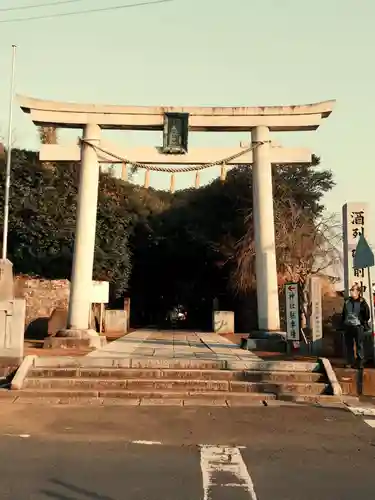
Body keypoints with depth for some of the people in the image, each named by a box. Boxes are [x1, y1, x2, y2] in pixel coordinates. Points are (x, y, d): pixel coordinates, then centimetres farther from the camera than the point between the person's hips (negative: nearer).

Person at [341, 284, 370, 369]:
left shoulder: (362, 302, -6)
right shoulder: (347, 302, 10)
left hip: (358, 326, -5)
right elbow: (343, 314, 17)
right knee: (349, 345, 10)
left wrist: (364, 323, -6)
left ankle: (360, 363, 9)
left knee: (359, 345, 2)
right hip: (348, 326, 5)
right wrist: (343, 323, 13)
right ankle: (350, 362, 19)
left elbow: (367, 315, -5)